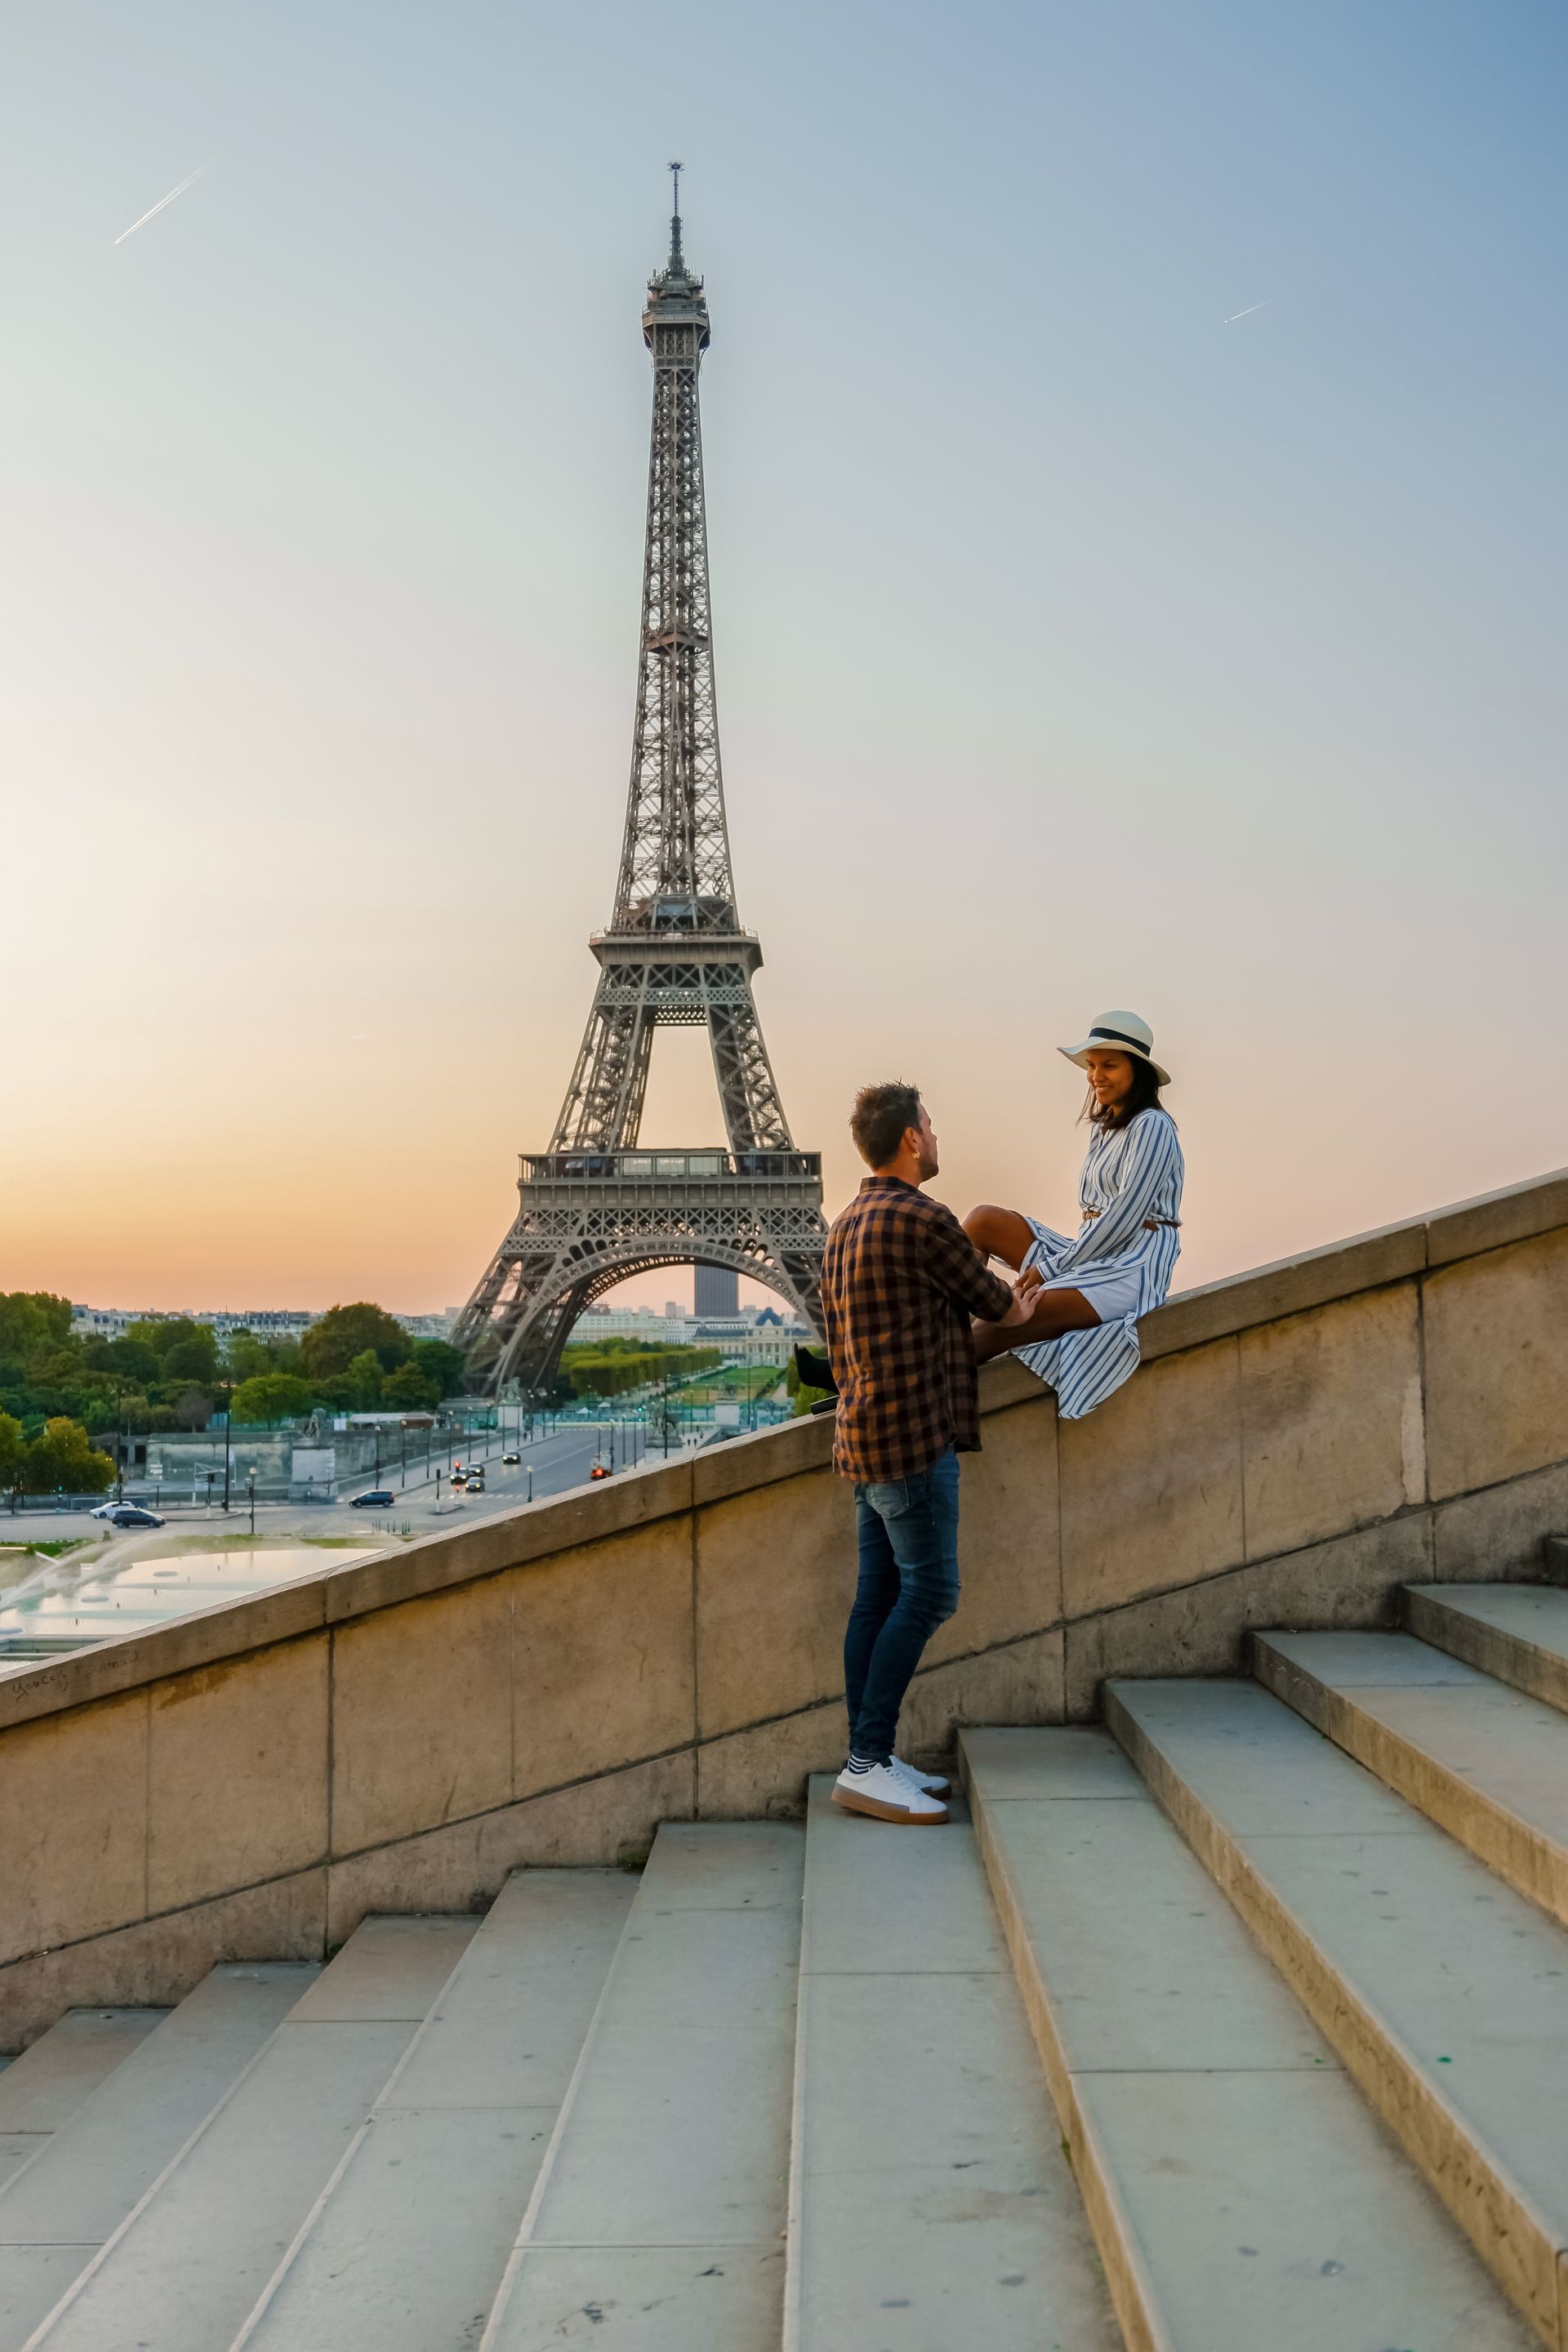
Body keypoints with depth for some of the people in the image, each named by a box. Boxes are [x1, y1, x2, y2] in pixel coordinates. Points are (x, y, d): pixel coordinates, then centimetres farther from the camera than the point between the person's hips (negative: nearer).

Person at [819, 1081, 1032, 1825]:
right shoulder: (922, 1219, -13)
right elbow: (999, 1306, -2)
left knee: (879, 1596, 9)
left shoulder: (844, 1227, 16)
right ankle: (868, 1763, -7)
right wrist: (1026, 1310, 19)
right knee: (927, 1593, -7)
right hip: (914, 1435, -9)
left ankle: (867, 1760, 12)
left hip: (862, 1433, 9)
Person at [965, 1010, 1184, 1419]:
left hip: (1134, 1266, -9)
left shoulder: (1151, 1127, -8)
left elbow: (1125, 1216, -16)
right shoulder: (1103, 1125, 18)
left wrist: (1052, 1267, -14)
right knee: (984, 1220, -6)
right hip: (1093, 1252, 9)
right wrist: (1054, 1264, 1)